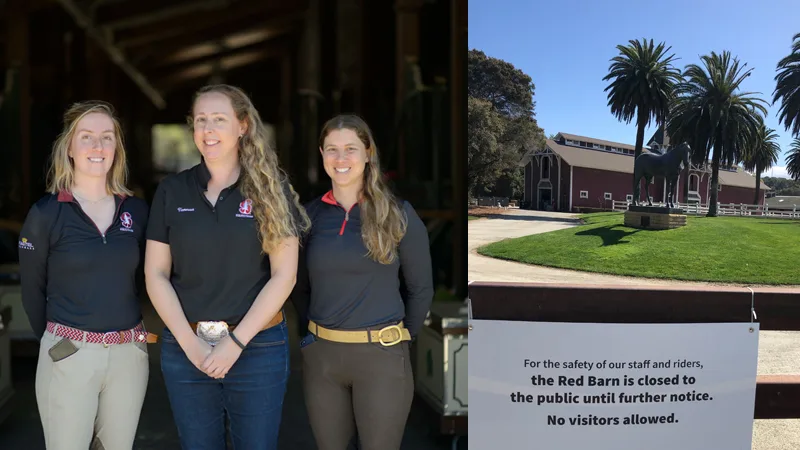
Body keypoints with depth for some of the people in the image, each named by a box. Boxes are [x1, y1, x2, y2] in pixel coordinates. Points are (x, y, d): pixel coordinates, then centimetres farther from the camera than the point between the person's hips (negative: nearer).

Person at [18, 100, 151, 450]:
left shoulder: (137, 210, 3)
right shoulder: (46, 213, -6)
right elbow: (32, 289, 2)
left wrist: (126, 334, 12)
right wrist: (53, 339, 8)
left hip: (130, 353, 3)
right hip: (68, 354, -3)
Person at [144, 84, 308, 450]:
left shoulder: (271, 190, -3)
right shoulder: (172, 191, 3)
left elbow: (284, 274, -6)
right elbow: (155, 274, 2)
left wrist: (236, 342, -11)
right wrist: (190, 342, -8)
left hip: (257, 347, -2)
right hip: (185, 347, 2)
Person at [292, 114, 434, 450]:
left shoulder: (398, 214, -5)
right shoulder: (310, 214, 3)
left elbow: (421, 288, 3)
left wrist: (401, 336, 7)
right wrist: (321, 329, 9)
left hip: (381, 356, -3)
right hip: (321, 354, 3)